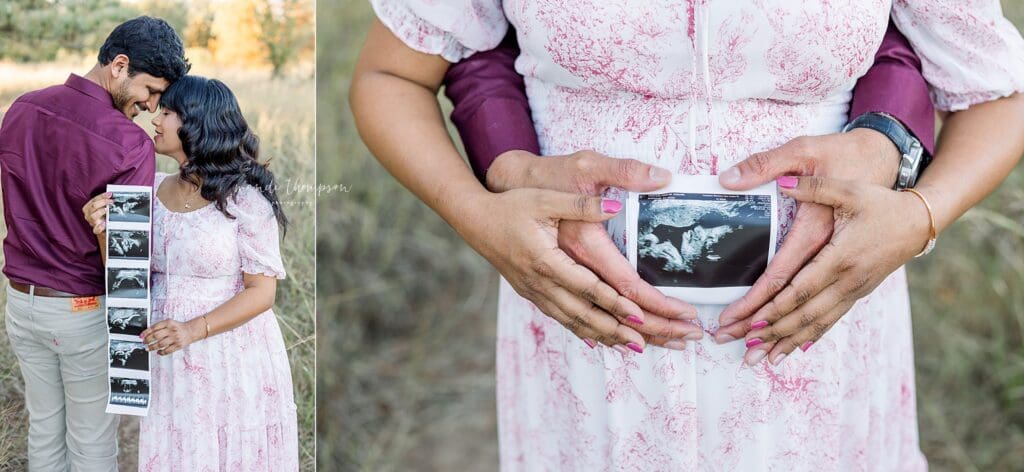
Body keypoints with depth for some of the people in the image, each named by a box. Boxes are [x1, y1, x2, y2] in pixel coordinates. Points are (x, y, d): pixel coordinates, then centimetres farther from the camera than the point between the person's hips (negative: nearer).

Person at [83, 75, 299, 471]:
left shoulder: (244, 196, -12)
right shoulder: (153, 191, 5)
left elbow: (261, 291, -13)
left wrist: (193, 330, -24)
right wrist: (106, 233, -10)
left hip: (232, 360, -5)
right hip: (167, 361, 5)